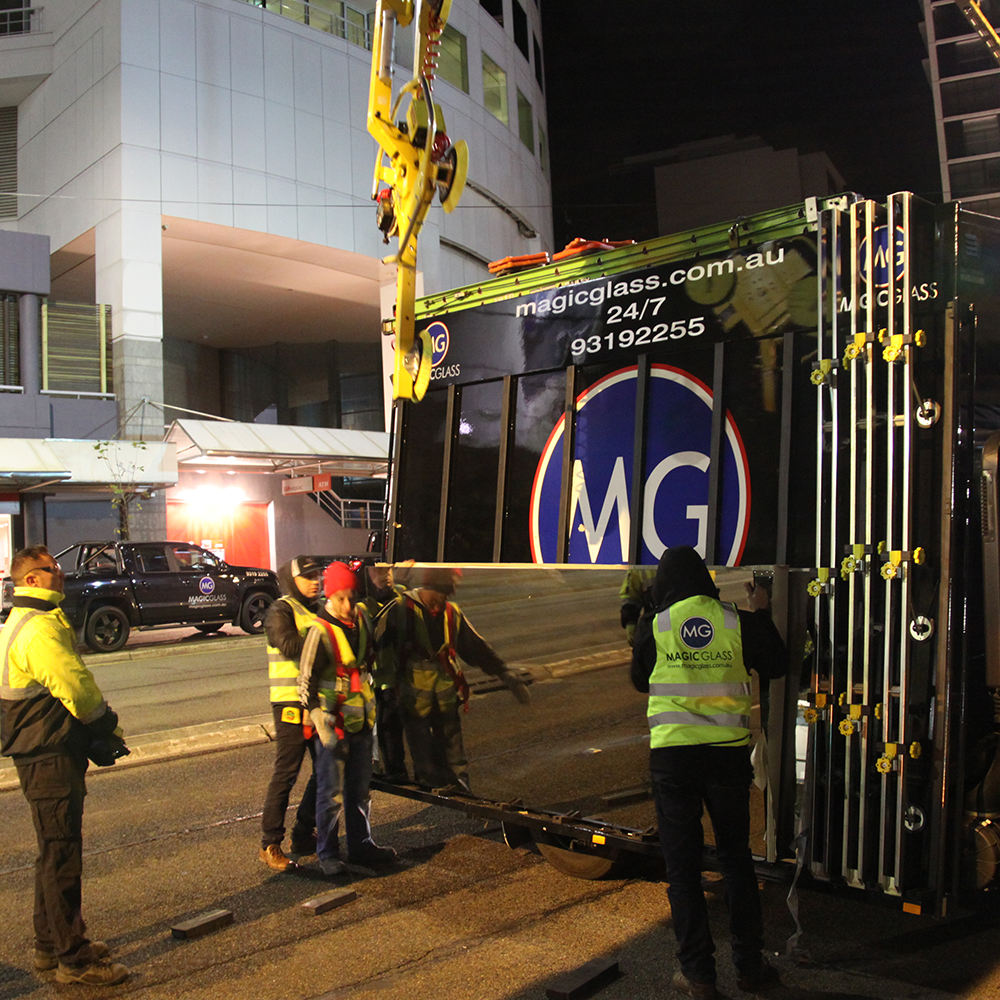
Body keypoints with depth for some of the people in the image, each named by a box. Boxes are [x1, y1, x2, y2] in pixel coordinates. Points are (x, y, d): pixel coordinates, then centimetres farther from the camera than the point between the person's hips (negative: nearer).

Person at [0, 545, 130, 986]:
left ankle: (51, 944, 32)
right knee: (61, 855, -2)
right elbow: (76, 687, -26)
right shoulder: (39, 628, -20)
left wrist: (96, 733, 11)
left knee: (55, 853, 20)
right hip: (50, 759, -11)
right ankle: (72, 958, 7)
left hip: (42, 755, 11)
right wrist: (108, 726, -9)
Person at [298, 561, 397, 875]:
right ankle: (328, 854, 15)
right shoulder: (320, 632, -16)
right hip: (333, 724, -7)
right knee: (331, 794, 2)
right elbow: (306, 682, -16)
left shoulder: (360, 622, 5)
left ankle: (360, 845, 29)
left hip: (361, 722, 7)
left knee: (360, 790, 16)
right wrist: (321, 726, -22)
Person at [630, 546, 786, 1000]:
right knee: (736, 857, 17)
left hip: (671, 754, -1)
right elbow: (775, 665, 14)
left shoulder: (654, 626, -2)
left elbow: (639, 680, 12)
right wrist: (762, 613, 25)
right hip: (729, 753, 2)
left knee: (682, 864, 8)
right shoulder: (739, 621, -1)